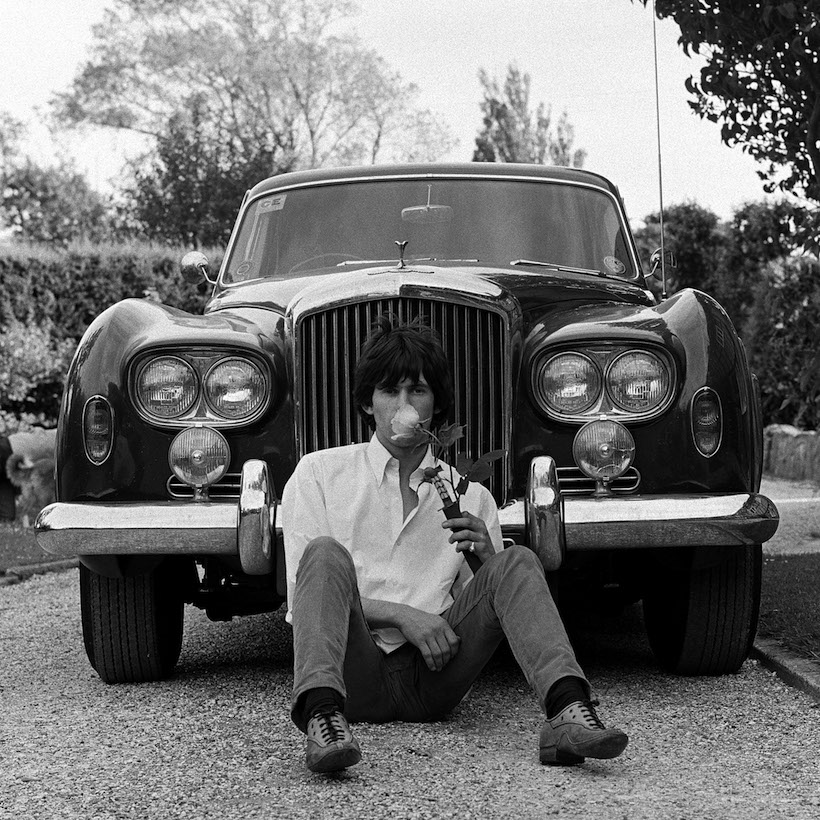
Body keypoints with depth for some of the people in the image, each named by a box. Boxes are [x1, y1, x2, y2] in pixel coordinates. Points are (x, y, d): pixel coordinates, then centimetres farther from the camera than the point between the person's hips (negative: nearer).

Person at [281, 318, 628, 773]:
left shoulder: (472, 498, 21)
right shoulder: (320, 473, 13)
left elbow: (490, 612, 16)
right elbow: (302, 596, 3)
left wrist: (488, 560, -6)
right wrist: (403, 615, -11)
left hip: (431, 677, 2)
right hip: (355, 673, -2)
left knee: (518, 564, -17)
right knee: (326, 551, -28)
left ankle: (568, 711, -40)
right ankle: (323, 718, -51)